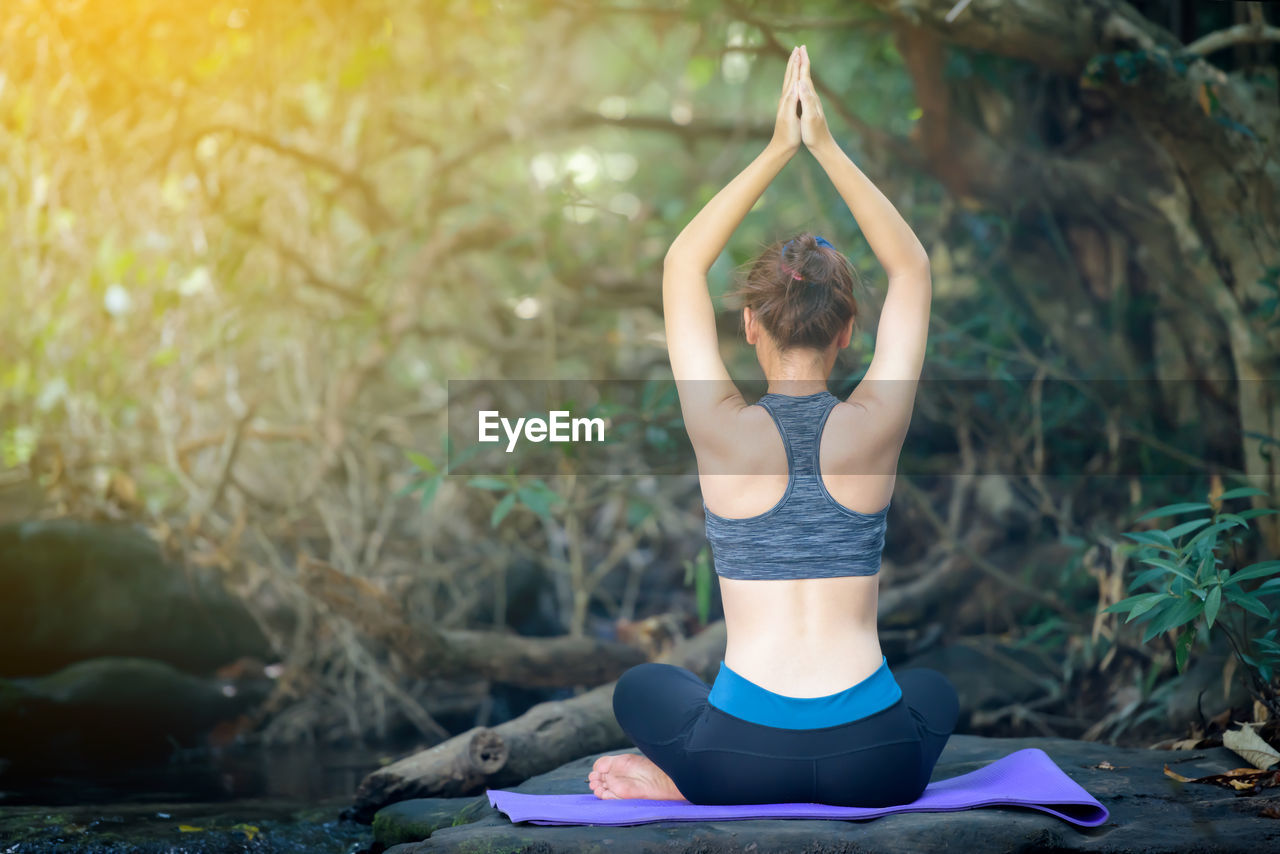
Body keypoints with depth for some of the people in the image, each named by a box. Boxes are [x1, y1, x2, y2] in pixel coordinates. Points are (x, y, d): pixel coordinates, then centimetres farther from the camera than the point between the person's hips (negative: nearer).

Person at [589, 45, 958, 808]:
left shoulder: (725, 431, -6)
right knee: (935, 692, 38)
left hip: (742, 761, 0)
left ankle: (687, 783, 6)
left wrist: (777, 151, 6)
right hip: (875, 765, 0)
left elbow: (683, 267, 8)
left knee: (643, 686, 35)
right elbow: (912, 269, 11)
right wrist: (826, 147, 7)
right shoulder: (873, 428, -3)